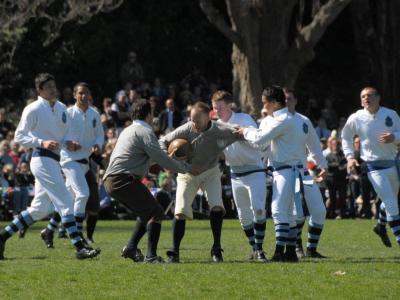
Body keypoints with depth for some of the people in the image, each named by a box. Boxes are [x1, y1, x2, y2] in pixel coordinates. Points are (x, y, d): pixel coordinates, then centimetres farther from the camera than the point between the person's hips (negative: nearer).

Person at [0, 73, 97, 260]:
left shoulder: (61, 108, 14)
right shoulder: (33, 109, -8)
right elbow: (19, 136, -7)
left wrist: (67, 143, 2)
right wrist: (42, 143, -21)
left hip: (54, 161, 9)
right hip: (42, 159, -9)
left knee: (39, 209, 12)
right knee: (65, 202, -13)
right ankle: (79, 248, -16)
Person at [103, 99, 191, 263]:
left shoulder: (127, 130, 24)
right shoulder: (145, 132, -5)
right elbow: (160, 158, -13)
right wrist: (184, 167, -3)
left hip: (110, 180, 10)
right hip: (124, 180, -10)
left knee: (147, 212, 20)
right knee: (156, 213, -8)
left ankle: (131, 248, 13)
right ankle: (151, 255, -17)